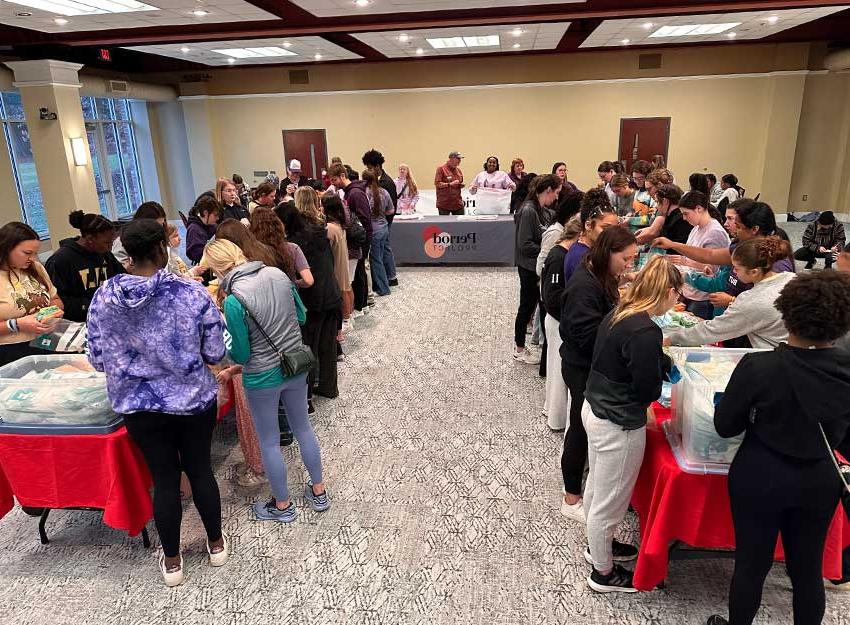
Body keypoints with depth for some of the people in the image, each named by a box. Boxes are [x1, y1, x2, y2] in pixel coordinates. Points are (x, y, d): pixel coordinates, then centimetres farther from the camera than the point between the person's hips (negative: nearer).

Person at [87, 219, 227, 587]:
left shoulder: (103, 298, -9)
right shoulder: (191, 293, -17)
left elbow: (97, 360, 0)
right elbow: (215, 354, -11)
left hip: (139, 406, 2)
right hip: (194, 400, -1)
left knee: (164, 479, 16)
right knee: (200, 470, 18)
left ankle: (171, 562, 32)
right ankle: (216, 544, 37)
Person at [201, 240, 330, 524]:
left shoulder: (233, 301, -24)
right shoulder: (277, 274, -8)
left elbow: (241, 355, -15)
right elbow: (301, 316, 5)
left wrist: (222, 327, 1)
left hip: (262, 379, -5)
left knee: (269, 442, 16)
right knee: (303, 428, 23)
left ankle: (283, 506, 33)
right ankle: (318, 492, 38)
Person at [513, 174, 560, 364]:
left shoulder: (541, 209, 6)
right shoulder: (528, 211, -20)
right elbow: (524, 245, -23)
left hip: (539, 265, 8)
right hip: (529, 267, -8)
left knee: (536, 303, 16)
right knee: (527, 306, 4)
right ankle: (519, 350, 18)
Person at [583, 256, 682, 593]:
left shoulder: (618, 313, -1)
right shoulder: (645, 332, -27)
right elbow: (647, 390, -21)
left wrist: (661, 361, 5)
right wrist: (663, 369, -2)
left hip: (594, 410, 9)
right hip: (619, 426, -9)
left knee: (597, 487, 26)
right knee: (610, 500, 11)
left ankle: (598, 544, 49)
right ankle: (604, 573, 31)